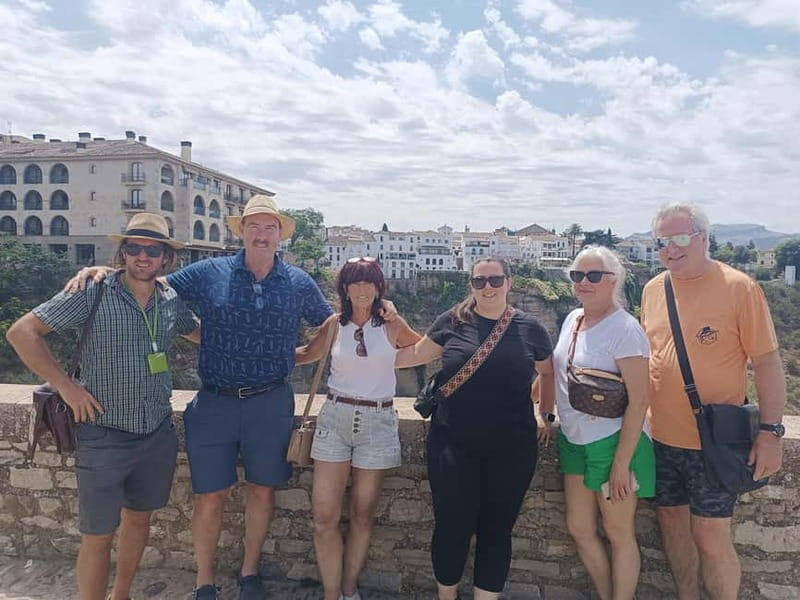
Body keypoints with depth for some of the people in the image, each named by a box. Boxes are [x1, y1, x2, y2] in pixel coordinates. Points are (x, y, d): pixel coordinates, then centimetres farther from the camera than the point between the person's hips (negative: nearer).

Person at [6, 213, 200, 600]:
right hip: (104, 434, -5)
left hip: (158, 434, 5)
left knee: (139, 518, 20)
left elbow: (200, 333, 22)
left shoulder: (172, 301, 2)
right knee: (98, 534, 5)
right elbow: (22, 332, -10)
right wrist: (66, 386, -12)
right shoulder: (94, 293, -11)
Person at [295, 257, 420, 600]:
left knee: (362, 513, 10)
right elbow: (305, 355, 18)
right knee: (324, 516, -2)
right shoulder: (335, 325, 3)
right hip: (335, 417, 1)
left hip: (378, 421, -1)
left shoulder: (392, 325, -2)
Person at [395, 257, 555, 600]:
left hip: (512, 450, 1)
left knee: (496, 529, 11)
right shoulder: (452, 321, -1)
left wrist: (546, 414, 13)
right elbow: (416, 354, 10)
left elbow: (548, 372, 17)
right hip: (453, 446, 0)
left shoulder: (529, 327, 2)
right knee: (452, 526, 9)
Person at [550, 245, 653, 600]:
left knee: (618, 533, 10)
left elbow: (638, 401, -18)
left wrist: (622, 462, -19)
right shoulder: (572, 319, 6)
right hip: (574, 441, 8)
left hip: (612, 443, -7)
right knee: (579, 528, 16)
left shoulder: (624, 328, -17)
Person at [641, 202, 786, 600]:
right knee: (672, 521, 17)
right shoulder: (652, 289, 4)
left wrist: (770, 431, -13)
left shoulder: (738, 287, -11)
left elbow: (767, 362, -10)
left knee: (710, 537, 1)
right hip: (662, 436, 5)